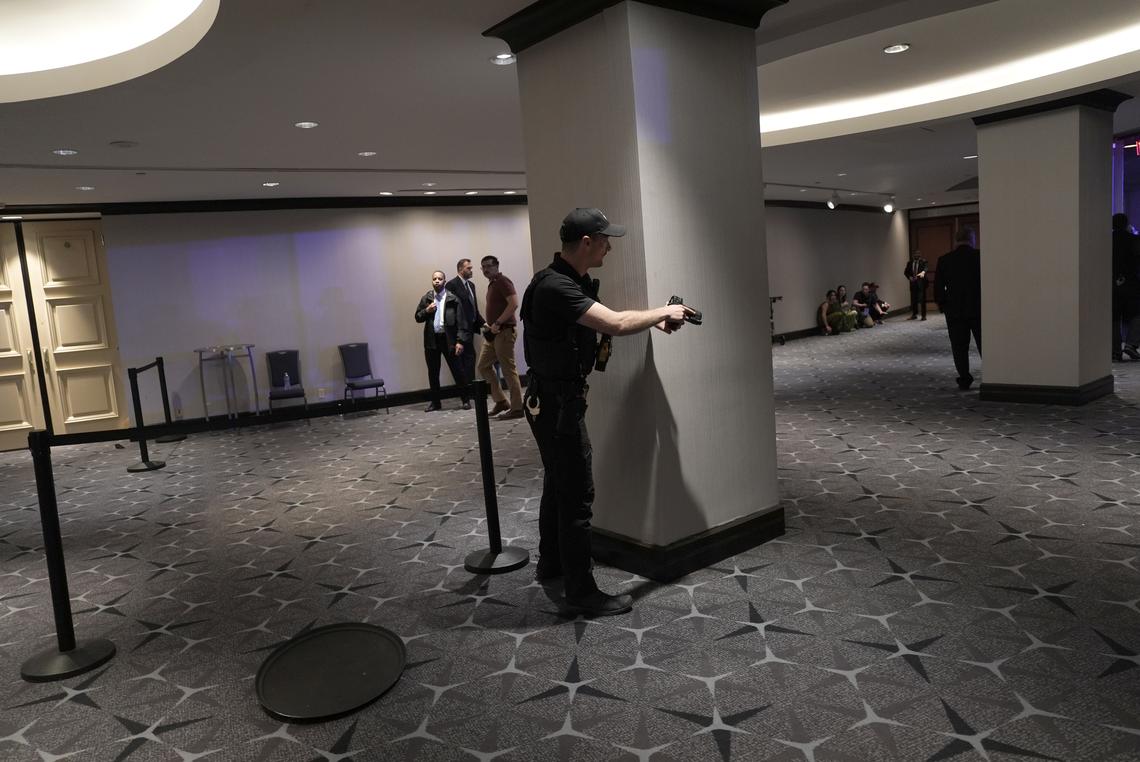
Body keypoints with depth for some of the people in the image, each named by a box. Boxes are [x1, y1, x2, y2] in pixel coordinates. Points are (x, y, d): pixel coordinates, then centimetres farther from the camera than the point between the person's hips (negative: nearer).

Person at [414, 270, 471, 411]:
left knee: (457, 370, -2)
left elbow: (461, 321, -5)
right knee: (433, 372, 9)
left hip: (448, 339, -3)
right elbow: (418, 317, 12)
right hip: (431, 340, 4)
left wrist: (460, 341, -12)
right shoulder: (426, 299, 9)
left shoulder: (452, 299, -2)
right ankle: (435, 402, 20)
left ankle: (465, 400, 9)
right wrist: (426, 311, -8)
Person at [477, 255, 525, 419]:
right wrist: (490, 325, 13)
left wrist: (497, 323, -21)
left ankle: (517, 408, -1)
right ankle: (501, 401, 18)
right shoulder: (491, 284, 19)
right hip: (493, 332, 10)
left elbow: (514, 304, -22)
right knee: (483, 366, 11)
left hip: (504, 331, -10)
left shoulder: (503, 281, -9)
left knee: (508, 369, -7)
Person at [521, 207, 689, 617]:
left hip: (553, 401, 11)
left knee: (558, 484, 22)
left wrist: (654, 320, 5)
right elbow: (616, 324, -31)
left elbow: (603, 319, 19)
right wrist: (662, 311, -14)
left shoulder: (571, 282, 9)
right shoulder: (556, 287, -25)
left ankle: (551, 563, 38)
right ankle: (581, 593, 6)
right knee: (577, 496, -4)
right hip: (558, 403, -11)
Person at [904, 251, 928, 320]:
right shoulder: (910, 263, 11)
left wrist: (923, 272, -44)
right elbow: (906, 271, 16)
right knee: (913, 299, 7)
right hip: (913, 283, 4)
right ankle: (914, 315, 19)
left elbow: (925, 268, -21)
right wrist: (909, 277, -3)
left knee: (922, 299, -4)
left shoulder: (923, 262, -2)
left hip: (921, 283, -4)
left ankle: (924, 315, 3)